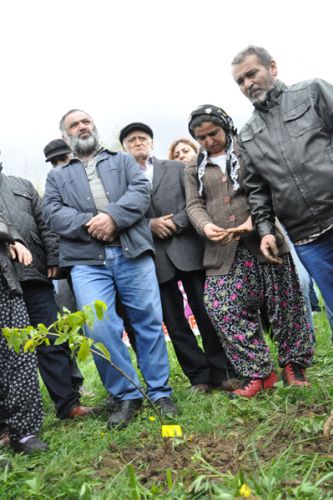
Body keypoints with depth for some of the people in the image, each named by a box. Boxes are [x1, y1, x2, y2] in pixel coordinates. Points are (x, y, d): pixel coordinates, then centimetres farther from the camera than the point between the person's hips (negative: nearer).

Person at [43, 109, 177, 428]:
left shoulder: (122, 161, 22)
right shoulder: (57, 176, 23)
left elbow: (141, 191, 3)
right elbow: (53, 214, 6)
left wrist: (113, 216, -14)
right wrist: (89, 225, -12)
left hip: (132, 251, 0)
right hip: (86, 260, 0)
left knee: (149, 322, 0)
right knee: (99, 329, -11)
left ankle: (160, 392, 14)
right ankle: (125, 396, 7)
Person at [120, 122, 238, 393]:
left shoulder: (177, 168, 11)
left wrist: (175, 223, -11)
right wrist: (149, 224, -13)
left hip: (188, 249, 0)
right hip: (155, 258, 1)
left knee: (206, 314, 3)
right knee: (174, 322, 4)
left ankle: (221, 372, 15)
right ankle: (199, 376, 16)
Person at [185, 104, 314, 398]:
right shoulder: (194, 170, 18)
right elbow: (194, 205, 7)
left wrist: (256, 219, -18)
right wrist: (206, 225, -16)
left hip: (263, 239, -2)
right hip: (224, 250, 2)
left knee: (284, 304, 3)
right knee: (222, 310, -10)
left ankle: (293, 364, 22)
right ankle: (259, 372, 1)